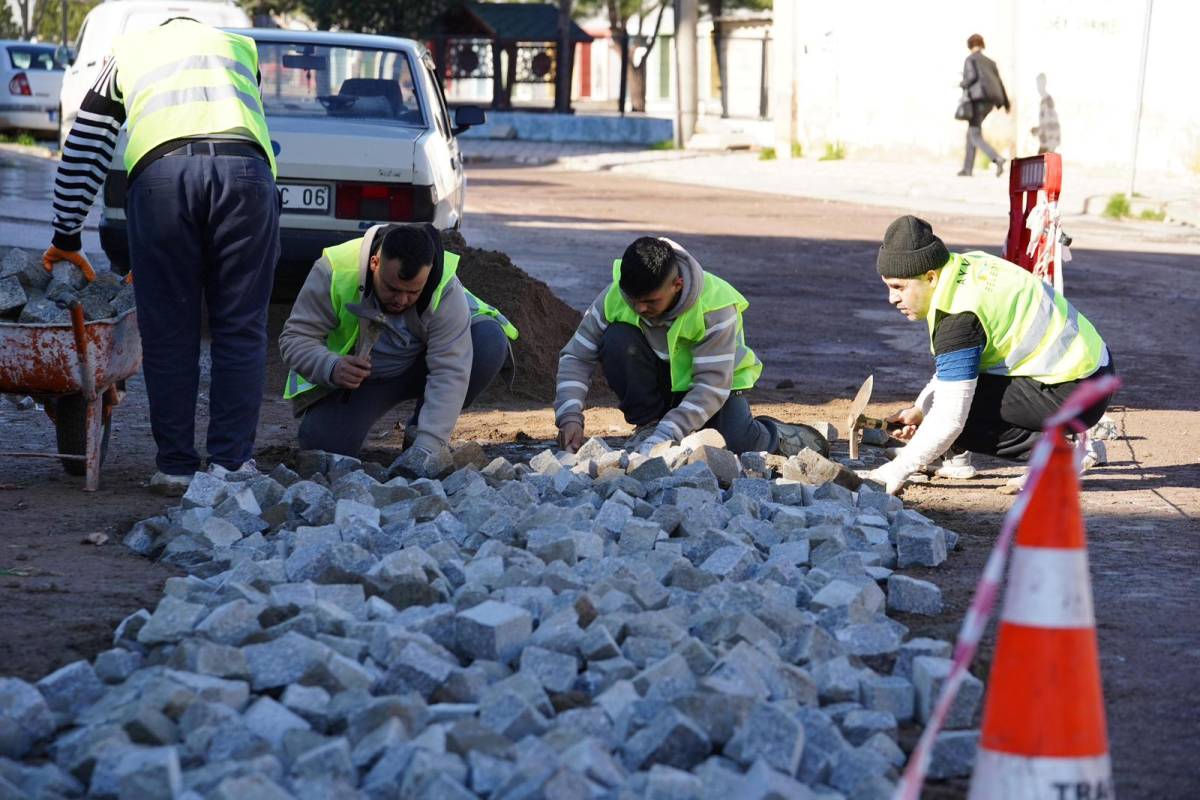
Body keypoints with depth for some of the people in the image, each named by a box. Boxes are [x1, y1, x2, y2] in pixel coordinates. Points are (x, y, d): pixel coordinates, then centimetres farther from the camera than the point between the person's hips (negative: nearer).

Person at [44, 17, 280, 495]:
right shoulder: (239, 48, 36)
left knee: (168, 333, 8)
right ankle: (232, 462, 7)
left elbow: (82, 152, 33)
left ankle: (176, 468, 11)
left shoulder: (128, 53, 34)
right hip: (244, 166, 1)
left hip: (160, 170, -1)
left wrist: (66, 240, 43)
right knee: (240, 330, 8)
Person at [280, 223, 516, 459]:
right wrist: (331, 368, -44)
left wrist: (425, 448, -42)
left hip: (416, 368, 1)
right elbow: (295, 338, -22)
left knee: (491, 342, -25)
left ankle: (417, 435, -6)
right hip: (354, 377, -1)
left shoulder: (446, 289, -30)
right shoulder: (335, 272, -29)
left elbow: (450, 373, -33)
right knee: (322, 446, -27)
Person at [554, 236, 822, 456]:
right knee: (617, 339, -28)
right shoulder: (614, 297, -22)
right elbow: (576, 356, -14)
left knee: (737, 445, -32)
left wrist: (665, 437, -42)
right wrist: (570, 416, -31)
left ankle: (775, 436, 4)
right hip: (659, 382, 3)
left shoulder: (715, 306, -31)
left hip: (717, 381, -2)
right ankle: (648, 425, -13)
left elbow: (713, 387, -33)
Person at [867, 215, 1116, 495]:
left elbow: (950, 418, -24)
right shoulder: (966, 264, 4)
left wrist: (896, 472, -15)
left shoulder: (960, 317, -23)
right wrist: (920, 408, 10)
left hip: (1076, 395, -10)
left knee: (959, 411, -17)